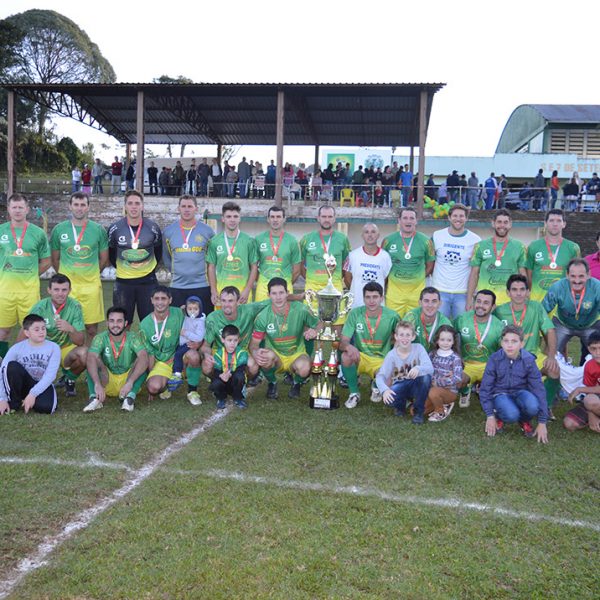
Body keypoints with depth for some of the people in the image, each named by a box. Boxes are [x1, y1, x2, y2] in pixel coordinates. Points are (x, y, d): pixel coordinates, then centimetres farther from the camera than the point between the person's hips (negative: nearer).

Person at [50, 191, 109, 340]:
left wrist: (90, 274, 11)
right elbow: (55, 259, 13)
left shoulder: (99, 230, 2)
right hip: (66, 285, 0)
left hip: (91, 285, 0)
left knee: (92, 328, 4)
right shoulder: (59, 229, 3)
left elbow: (104, 259, 10)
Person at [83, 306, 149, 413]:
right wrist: (97, 384, -46)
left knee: (141, 361, -25)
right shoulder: (101, 338, -13)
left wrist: (130, 382, -45)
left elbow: (144, 358, -32)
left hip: (128, 379, -1)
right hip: (107, 382, 1)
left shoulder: (132, 337, -15)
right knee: (95, 361, -23)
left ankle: (130, 396, -33)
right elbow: (91, 359, -30)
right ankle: (95, 398, -33)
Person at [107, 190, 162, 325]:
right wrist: (120, 267, 7)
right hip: (123, 282, 0)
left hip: (147, 281, 0)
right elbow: (111, 253, 10)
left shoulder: (153, 228, -4)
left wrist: (150, 268, 6)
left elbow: (158, 252, 10)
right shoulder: (115, 228, -4)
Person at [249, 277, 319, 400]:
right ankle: (272, 383, -1)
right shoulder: (263, 316, -13)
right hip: (275, 356, 1)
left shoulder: (301, 309, -15)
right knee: (266, 356, -36)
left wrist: (314, 331, -30)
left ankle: (297, 383, 5)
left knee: (304, 368, -35)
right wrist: (256, 353, -35)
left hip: (296, 354, 0)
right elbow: (254, 343, -10)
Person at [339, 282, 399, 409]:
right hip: (360, 357, 0)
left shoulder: (392, 316, -11)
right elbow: (343, 342, -14)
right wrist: (349, 346, -38)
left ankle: (376, 385, 13)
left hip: (381, 360, 0)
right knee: (346, 356, -33)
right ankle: (354, 393, -7)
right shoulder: (355, 313, -11)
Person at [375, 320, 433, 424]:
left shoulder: (418, 348, -13)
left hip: (416, 386, 1)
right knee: (387, 397, -34)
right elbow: (380, 376, -20)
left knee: (426, 376, -33)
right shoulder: (391, 355, -13)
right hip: (400, 386, 0)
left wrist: (418, 368, -51)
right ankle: (401, 405, 7)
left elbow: (430, 368, -27)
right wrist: (384, 390, -42)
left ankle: (418, 411, -10)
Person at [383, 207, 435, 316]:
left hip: (417, 291, 0)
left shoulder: (425, 241, 0)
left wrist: (419, 278, 4)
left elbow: (430, 265, 9)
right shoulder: (388, 240, 0)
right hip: (394, 290, 0)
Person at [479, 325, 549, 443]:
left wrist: (542, 422, -13)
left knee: (532, 406, -34)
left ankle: (525, 421, 3)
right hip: (501, 393, -1)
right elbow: (485, 388, -7)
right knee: (511, 415, -34)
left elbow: (538, 389, -12)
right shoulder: (495, 359, -15)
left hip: (520, 392, 1)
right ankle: (499, 417, 4)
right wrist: (490, 416, -10)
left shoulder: (528, 360, -14)